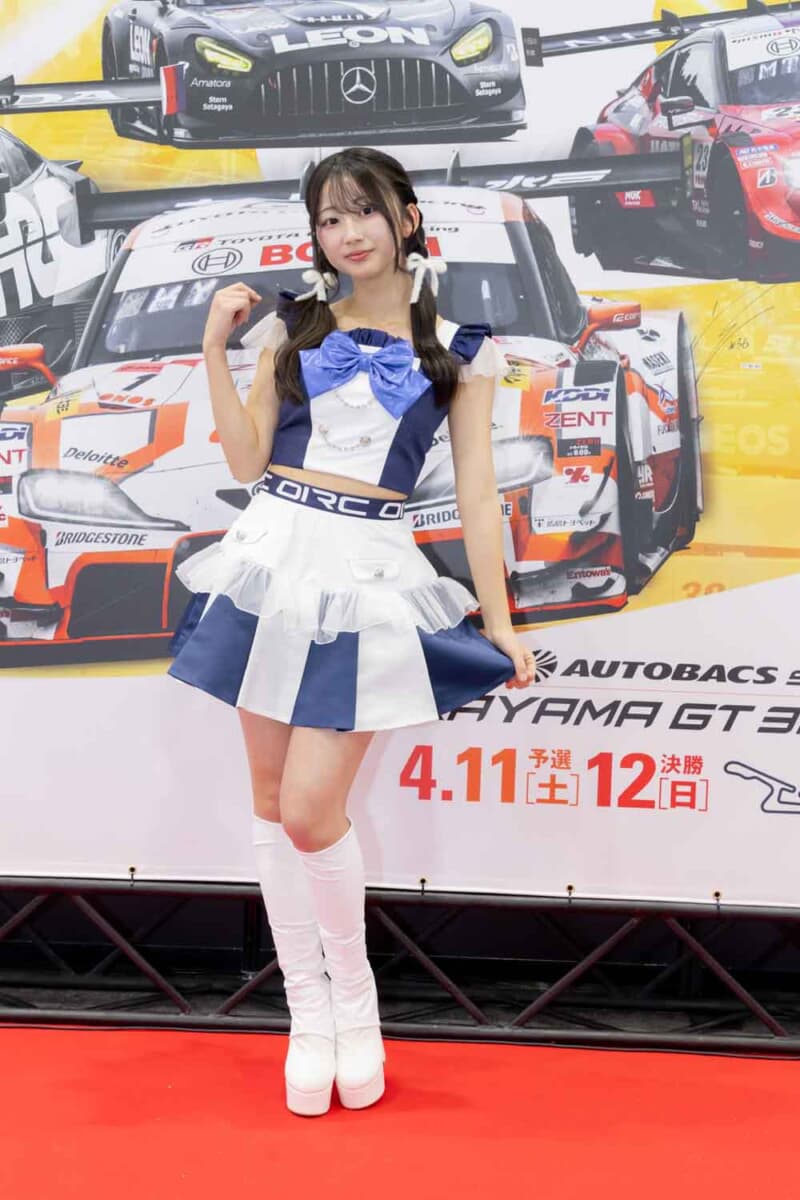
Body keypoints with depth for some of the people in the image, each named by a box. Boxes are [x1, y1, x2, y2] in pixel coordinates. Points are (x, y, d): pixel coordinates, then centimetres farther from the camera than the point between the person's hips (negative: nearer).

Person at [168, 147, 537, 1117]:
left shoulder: (460, 349, 5)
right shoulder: (292, 327, 9)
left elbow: (476, 494, 3)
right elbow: (246, 461, 6)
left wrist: (498, 620, 0)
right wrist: (215, 349, 0)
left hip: (369, 574, -3)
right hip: (273, 552, 3)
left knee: (310, 812, -9)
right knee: (270, 795, 6)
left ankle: (355, 1002, 16)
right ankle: (306, 1009, 21)